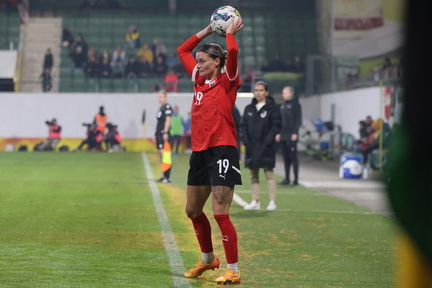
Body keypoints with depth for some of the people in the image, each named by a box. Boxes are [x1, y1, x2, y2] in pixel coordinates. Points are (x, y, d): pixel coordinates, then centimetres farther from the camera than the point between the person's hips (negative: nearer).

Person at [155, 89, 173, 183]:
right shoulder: (161, 108, 19)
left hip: (164, 134, -10)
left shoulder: (167, 107, -9)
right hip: (159, 133, 10)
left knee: (164, 153, -15)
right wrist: (156, 133, 24)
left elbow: (168, 120, -17)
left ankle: (167, 177, -17)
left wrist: (165, 132, -23)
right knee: (161, 154, 12)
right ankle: (165, 176, 17)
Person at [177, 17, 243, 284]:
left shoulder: (227, 81, -5)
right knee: (193, 211, 17)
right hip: (200, 151, 8)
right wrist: (207, 31, 19)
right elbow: (183, 51, 23)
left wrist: (230, 32, -4)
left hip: (222, 150, -8)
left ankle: (233, 271, -4)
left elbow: (233, 52, -22)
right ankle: (208, 259, 35)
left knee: (220, 214, -11)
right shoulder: (199, 79, 13)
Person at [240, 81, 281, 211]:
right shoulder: (249, 109, 13)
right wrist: (245, 139, -1)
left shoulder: (272, 108, -2)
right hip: (251, 146, 5)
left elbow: (276, 126, -6)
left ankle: (272, 202, -2)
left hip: (266, 148, -5)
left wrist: (267, 142, -13)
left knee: (269, 173, -4)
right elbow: (243, 125, 13)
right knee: (253, 175, 8)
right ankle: (255, 201, 13)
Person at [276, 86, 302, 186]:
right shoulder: (283, 106, 16)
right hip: (283, 136, 7)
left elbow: (298, 120, -9)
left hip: (291, 136, -7)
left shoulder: (295, 104, -5)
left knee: (293, 157, -5)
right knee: (286, 158, 9)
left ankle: (296, 179, -1)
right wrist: (278, 133, 13)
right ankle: (287, 179, 14)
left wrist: (295, 133, -15)